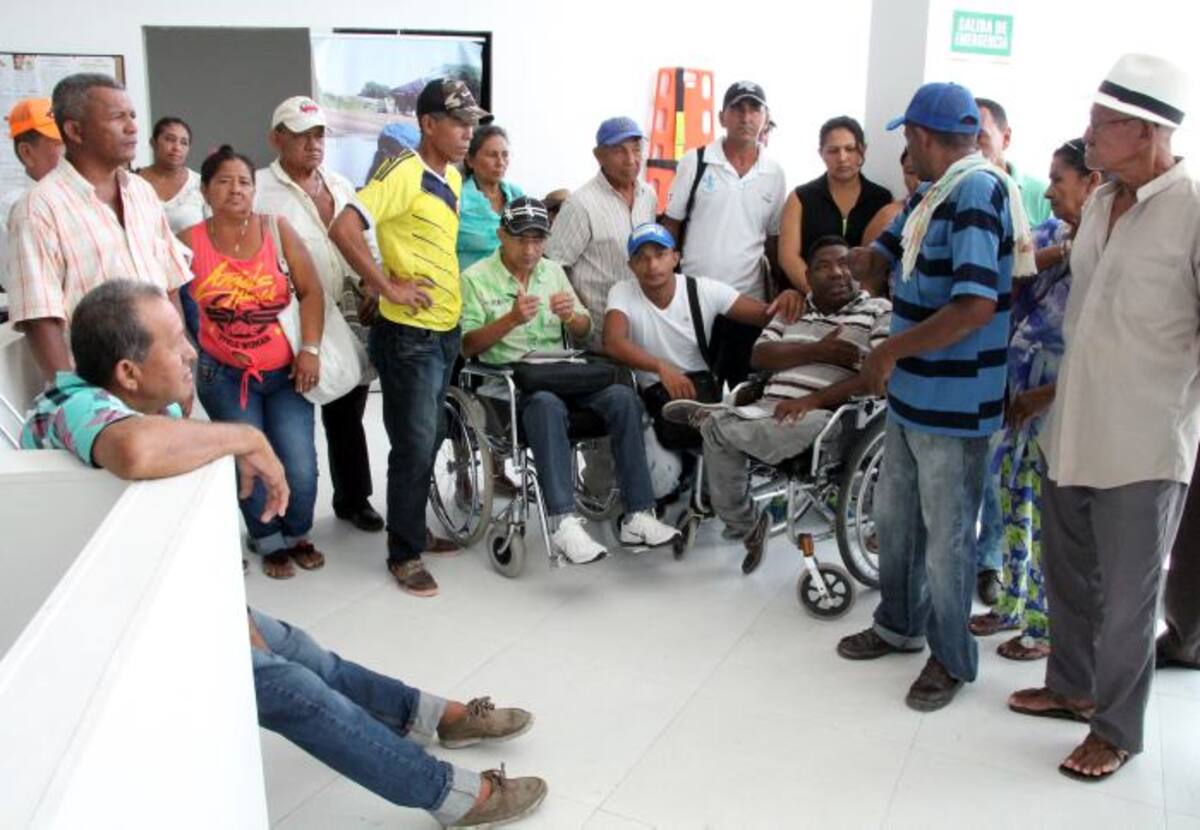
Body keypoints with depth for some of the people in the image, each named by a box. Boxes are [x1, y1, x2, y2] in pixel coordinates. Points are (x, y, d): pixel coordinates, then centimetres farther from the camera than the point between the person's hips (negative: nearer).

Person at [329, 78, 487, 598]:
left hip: (445, 329, 8)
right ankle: (404, 554, 12)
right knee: (415, 444, -2)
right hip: (409, 334, -8)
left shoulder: (453, 176, 11)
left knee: (429, 439, 18)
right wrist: (388, 287, -22)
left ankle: (415, 529, 33)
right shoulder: (404, 173, -16)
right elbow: (343, 229, -27)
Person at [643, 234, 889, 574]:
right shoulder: (792, 308, 23)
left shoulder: (880, 311, 6)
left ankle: (713, 416, 4)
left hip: (824, 416, -6)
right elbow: (761, 356, 9)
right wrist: (817, 351, -8)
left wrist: (813, 399, -19)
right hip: (770, 410, 6)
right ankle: (748, 526, -3)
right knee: (719, 435, -23)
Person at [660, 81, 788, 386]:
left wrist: (781, 293, 8)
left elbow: (774, 240, 11)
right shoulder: (694, 162, -2)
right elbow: (671, 226, 1)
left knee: (739, 390, 11)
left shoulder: (774, 173, 5)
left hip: (749, 300, 2)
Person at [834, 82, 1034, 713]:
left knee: (946, 533, 5)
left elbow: (976, 306, -28)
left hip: (954, 401, -9)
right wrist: (858, 259, 0)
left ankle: (952, 658, 24)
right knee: (895, 515, 20)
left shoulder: (978, 191, -19)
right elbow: (882, 257, 22)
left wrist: (890, 351, -20)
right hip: (912, 392, 9)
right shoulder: (932, 193, 8)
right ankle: (899, 625, 40)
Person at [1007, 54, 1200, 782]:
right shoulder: (1099, 204, 8)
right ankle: (1072, 687, 41)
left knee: (1125, 599, 6)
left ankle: (1118, 729, 26)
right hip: (1073, 431, 7)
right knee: (1069, 577, 20)